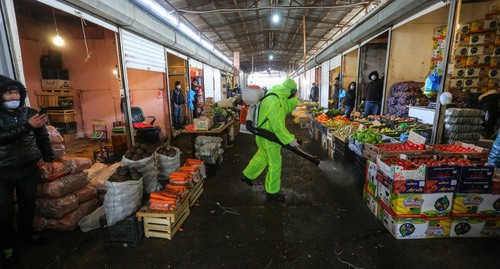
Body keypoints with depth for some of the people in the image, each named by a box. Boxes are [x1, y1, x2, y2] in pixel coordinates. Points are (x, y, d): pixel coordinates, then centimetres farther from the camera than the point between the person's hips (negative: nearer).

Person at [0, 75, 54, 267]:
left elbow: (43, 138, 9)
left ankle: (27, 235, 36)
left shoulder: (31, 113, 1)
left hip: (29, 169, 3)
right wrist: (27, 126, -34)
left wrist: (49, 159, 8)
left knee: (28, 205, 14)